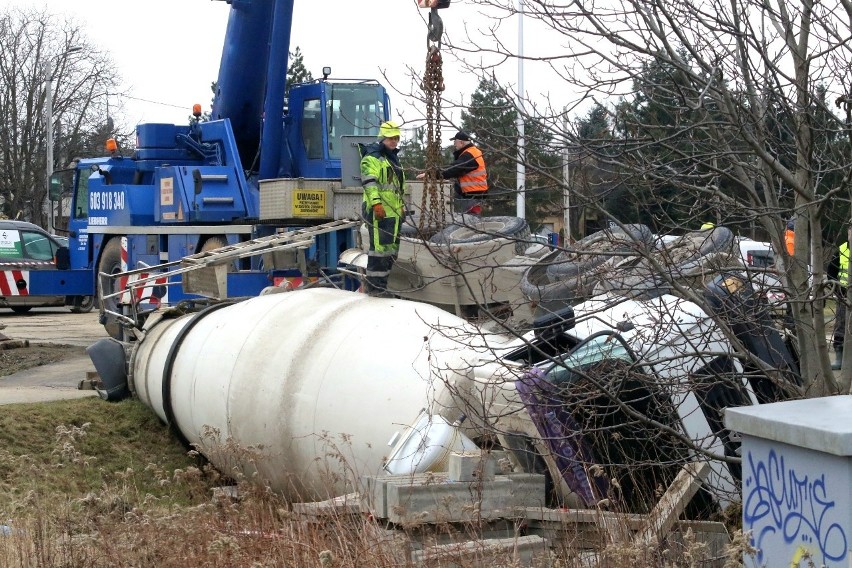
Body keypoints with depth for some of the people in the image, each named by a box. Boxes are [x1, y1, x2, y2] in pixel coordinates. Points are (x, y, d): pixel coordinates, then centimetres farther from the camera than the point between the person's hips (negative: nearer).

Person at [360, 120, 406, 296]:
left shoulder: (393, 158, 24)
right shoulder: (372, 158, -7)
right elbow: (369, 182, -19)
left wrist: (401, 205, 31)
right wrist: (376, 203, -28)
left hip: (393, 211, 10)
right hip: (380, 211, -10)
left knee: (392, 249, 12)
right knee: (380, 247, -13)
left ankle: (381, 283, 20)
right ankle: (374, 286, -10)